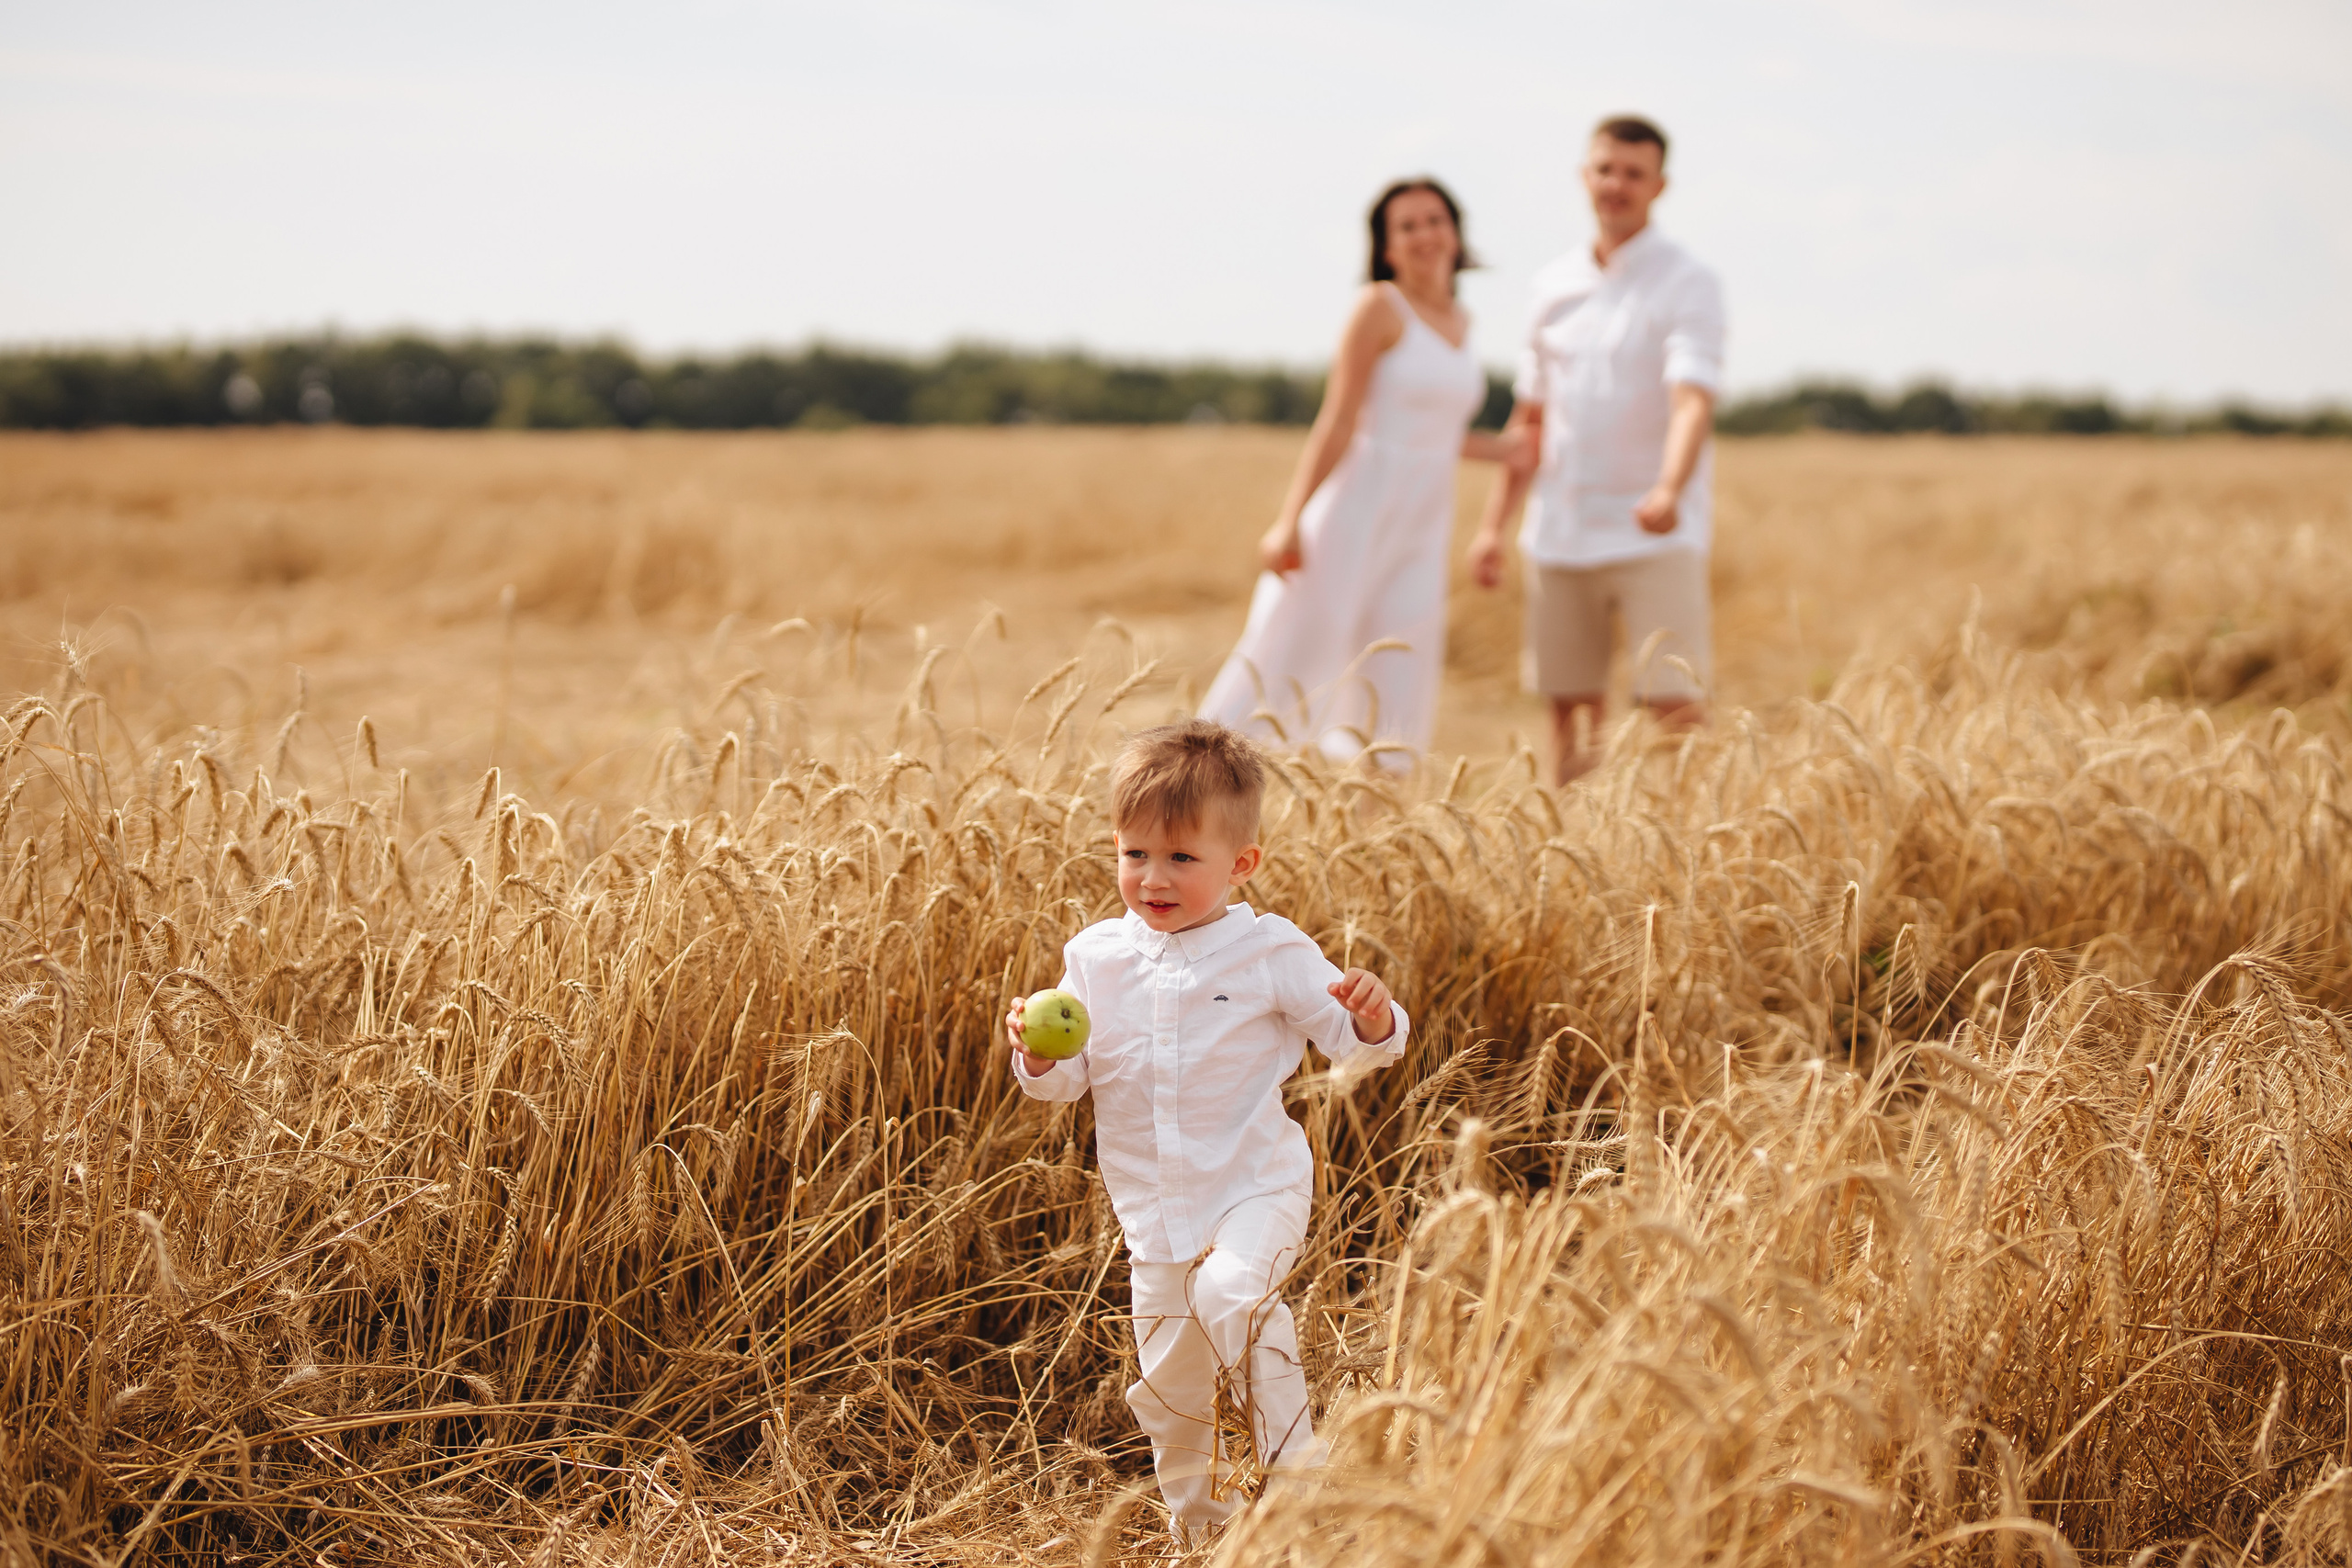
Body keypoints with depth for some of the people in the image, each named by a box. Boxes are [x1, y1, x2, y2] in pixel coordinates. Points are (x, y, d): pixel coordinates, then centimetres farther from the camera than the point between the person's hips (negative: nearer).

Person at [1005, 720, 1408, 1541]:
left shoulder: (1271, 952, -8)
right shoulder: (1095, 958, 1)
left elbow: (1350, 1040, -4)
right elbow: (1066, 1080, 5)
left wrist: (1373, 1019, -27)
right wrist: (1039, 1054, -18)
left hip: (1257, 1188, -4)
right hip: (1155, 1210, 4)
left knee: (1231, 1290, -34)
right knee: (1167, 1389, 12)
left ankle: (1293, 1458, -17)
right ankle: (1198, 1524, 36)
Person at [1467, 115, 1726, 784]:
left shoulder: (1688, 286, -5)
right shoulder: (1554, 285, 12)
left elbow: (1693, 401, -21)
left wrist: (1669, 490, -39)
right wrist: (1493, 523, 12)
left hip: (1655, 537, -5)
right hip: (1561, 536, 5)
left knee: (1675, 704, -12)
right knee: (1568, 706, 8)